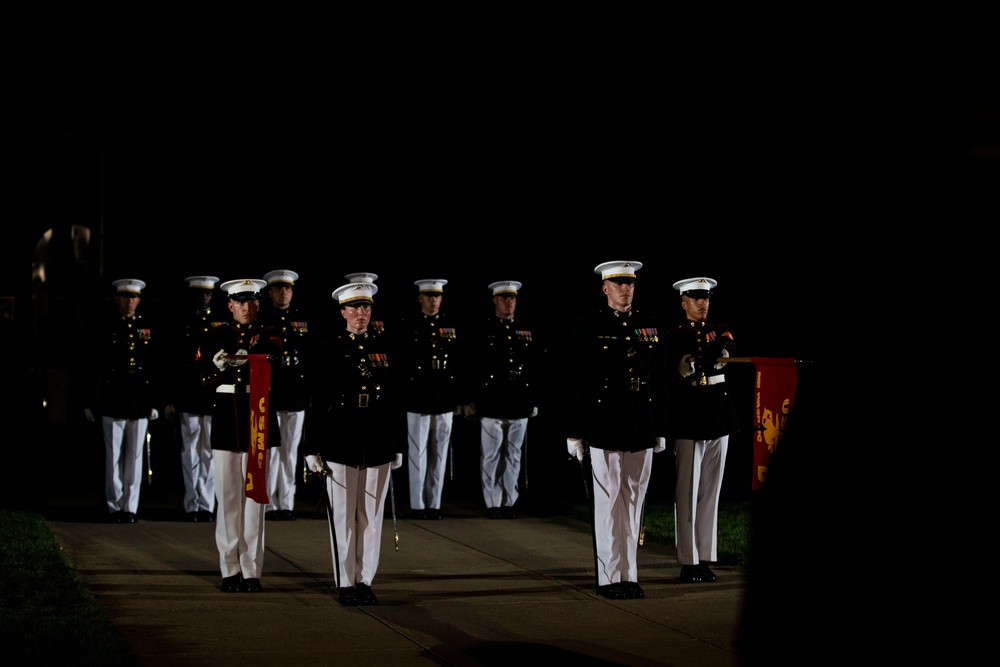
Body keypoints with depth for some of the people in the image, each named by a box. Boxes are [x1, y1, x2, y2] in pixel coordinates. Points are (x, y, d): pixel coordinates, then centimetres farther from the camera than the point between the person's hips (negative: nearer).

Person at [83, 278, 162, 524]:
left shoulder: (148, 328, 9)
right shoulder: (105, 327, 3)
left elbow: (155, 367, 10)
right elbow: (93, 366, 3)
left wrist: (155, 402, 6)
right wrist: (89, 402, -1)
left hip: (140, 401, 2)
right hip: (112, 400, -2)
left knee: (135, 457, 4)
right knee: (113, 456, 2)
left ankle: (131, 507, 10)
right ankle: (115, 507, 8)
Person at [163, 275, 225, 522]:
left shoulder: (222, 323, 9)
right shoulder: (181, 323, 6)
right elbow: (172, 363, 4)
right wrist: (170, 399, -2)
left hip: (214, 395, 1)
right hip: (187, 397, -1)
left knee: (210, 451, 2)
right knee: (190, 451, 2)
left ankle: (207, 504, 6)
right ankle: (192, 504, 7)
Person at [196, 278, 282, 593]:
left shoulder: (269, 337, 7)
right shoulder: (214, 337, 9)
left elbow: (270, 363, -12)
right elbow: (202, 375, 0)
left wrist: (233, 363, -23)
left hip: (258, 420, 0)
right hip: (226, 420, 0)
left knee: (254, 495, -1)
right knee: (228, 496, 2)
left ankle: (251, 571, 3)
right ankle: (231, 570, 7)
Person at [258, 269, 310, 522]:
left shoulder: (303, 320, 12)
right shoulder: (259, 319, 1)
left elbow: (311, 357, 13)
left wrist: (311, 390, 6)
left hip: (296, 394, 3)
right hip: (267, 392, -3)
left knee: (290, 451, 7)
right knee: (269, 450, -3)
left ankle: (286, 503, 13)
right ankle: (269, 504, 3)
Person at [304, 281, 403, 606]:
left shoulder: (383, 347, 9)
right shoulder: (330, 347, 1)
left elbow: (394, 399, 12)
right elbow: (318, 399, 0)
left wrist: (397, 445, 9)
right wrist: (314, 447, -4)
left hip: (377, 440, 3)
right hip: (340, 439, -3)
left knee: (372, 514, 5)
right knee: (343, 515, 1)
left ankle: (365, 581, 14)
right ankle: (346, 584, 9)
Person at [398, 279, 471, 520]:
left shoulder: (452, 327, 9)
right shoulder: (408, 326, 0)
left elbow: (460, 365, 9)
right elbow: (399, 364, -1)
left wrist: (462, 399, 6)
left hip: (445, 400, 3)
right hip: (417, 399, -3)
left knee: (440, 455, 6)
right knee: (418, 454, 2)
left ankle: (434, 503, 13)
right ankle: (417, 504, 9)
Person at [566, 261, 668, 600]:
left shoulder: (648, 325, 11)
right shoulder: (589, 326, -1)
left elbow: (657, 380, 14)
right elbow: (577, 381, -3)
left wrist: (660, 429, 12)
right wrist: (575, 432, -6)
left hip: (641, 428, 4)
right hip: (604, 426, -4)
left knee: (634, 502, 7)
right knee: (608, 501, -1)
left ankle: (628, 574, 14)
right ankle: (610, 577, 4)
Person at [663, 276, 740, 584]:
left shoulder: (720, 332, 10)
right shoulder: (673, 336, -1)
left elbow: (723, 358, -9)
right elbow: (674, 373, -13)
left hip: (719, 419, 4)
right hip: (688, 420, -4)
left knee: (711, 491, 8)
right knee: (688, 493, -2)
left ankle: (705, 558, 13)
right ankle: (688, 562, 2)